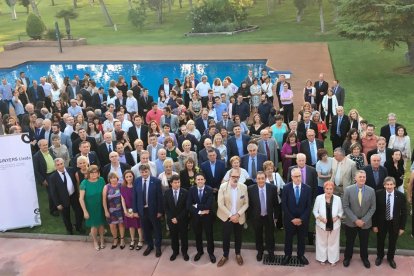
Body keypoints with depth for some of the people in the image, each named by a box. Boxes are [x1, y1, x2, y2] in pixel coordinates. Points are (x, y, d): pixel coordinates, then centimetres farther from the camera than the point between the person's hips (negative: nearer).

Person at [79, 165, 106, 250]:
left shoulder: (101, 180, -11)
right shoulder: (84, 183, -19)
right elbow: (81, 199, -17)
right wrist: (85, 211, -16)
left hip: (100, 207, 2)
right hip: (91, 208, -2)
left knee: (101, 223, 16)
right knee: (94, 225, 13)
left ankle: (102, 239, 42)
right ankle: (95, 241, 39)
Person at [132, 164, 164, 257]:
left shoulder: (156, 181, -13)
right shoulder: (136, 181, -3)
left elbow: (160, 197, -9)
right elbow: (135, 197, 2)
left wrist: (160, 211, -9)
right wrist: (135, 210, 1)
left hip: (153, 209, -3)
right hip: (142, 209, 3)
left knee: (157, 229, 12)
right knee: (146, 229, 16)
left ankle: (158, 247, 30)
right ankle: (149, 245, 36)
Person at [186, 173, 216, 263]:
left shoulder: (209, 190, -13)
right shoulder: (191, 190, -5)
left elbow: (208, 205, -23)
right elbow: (188, 206, -13)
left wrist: (197, 206, -17)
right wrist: (199, 212, -21)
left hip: (207, 216, -2)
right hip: (195, 216, 2)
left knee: (209, 235, 11)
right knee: (197, 235, 17)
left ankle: (211, 253, 29)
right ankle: (199, 251, 37)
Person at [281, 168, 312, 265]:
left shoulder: (307, 188, -8)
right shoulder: (286, 188, -11)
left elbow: (308, 206, -6)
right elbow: (284, 205, -10)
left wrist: (301, 219, -13)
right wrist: (292, 219, -13)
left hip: (302, 219, 1)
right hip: (289, 219, -1)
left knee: (301, 238, 15)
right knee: (288, 238, 14)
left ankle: (301, 255, 33)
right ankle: (287, 255, 32)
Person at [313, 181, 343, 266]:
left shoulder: (337, 199, -5)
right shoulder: (319, 198, -8)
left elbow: (341, 211, 4)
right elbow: (315, 211, -1)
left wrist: (337, 217, -14)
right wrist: (319, 217, -17)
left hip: (334, 225, 1)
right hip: (322, 224, 0)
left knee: (333, 242, 12)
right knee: (322, 242, 12)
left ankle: (333, 259, 26)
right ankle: (322, 258, 27)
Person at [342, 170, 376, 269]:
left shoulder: (371, 191, -8)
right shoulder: (348, 189, -12)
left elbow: (373, 208, -4)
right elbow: (346, 207, -10)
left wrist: (364, 220, -12)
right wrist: (355, 220, -15)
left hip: (366, 223, 1)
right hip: (351, 222, -1)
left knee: (364, 242, 18)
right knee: (349, 242, 15)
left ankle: (364, 258, 42)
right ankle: (347, 257, 38)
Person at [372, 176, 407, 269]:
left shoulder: (401, 195, -15)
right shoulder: (378, 194, -17)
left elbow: (404, 212, -6)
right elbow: (375, 210, -9)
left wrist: (402, 227, -5)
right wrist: (374, 225, -9)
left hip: (394, 223, 0)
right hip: (382, 222, 0)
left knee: (392, 242, 19)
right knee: (380, 241, 19)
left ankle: (390, 258, 44)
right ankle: (379, 256, 44)